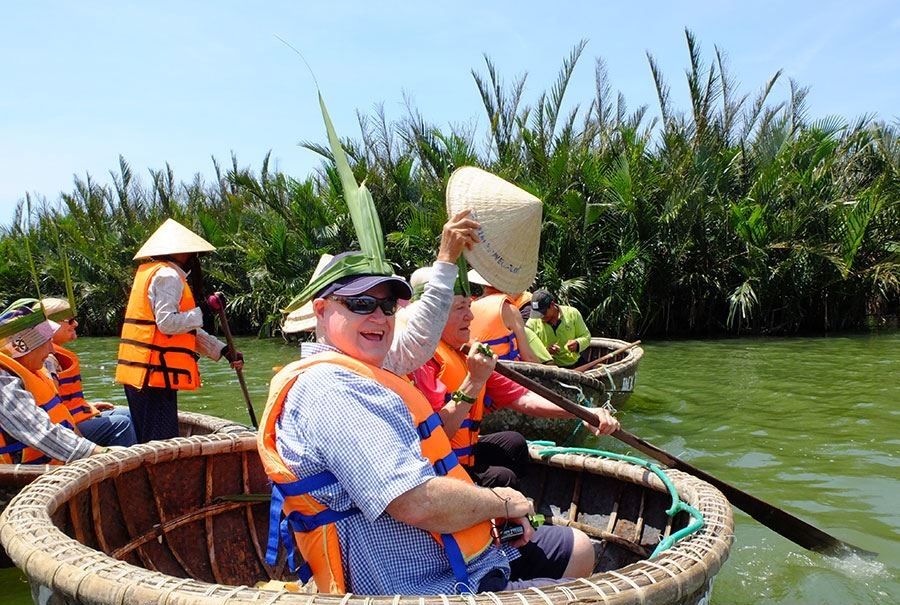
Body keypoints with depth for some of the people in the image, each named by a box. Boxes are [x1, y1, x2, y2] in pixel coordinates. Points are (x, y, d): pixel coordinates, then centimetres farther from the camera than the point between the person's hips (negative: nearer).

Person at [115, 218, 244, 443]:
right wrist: (200, 313, -9)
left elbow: (187, 330, 20)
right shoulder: (168, 275, -11)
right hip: (154, 374, -10)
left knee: (147, 443, 14)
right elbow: (167, 323, -24)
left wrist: (224, 350, 13)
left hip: (141, 372, 10)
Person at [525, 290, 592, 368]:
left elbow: (586, 336, 3)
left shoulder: (572, 313, -4)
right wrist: (545, 351, -26)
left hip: (575, 364, -2)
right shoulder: (533, 322, -7)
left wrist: (577, 344, -20)